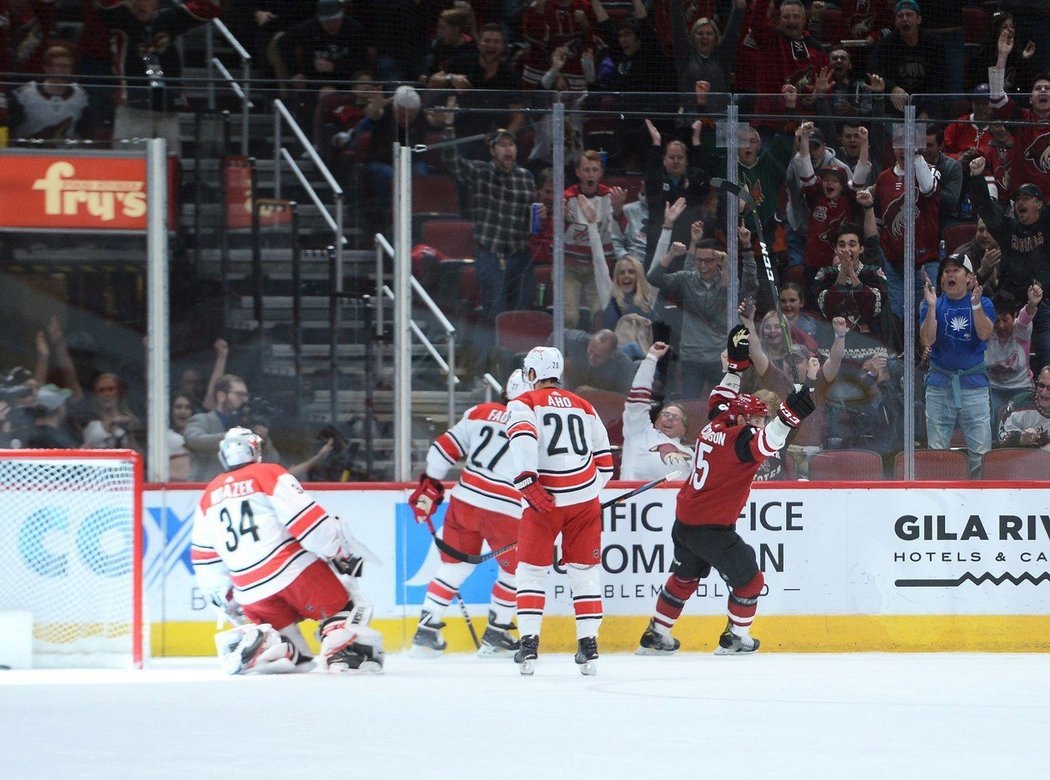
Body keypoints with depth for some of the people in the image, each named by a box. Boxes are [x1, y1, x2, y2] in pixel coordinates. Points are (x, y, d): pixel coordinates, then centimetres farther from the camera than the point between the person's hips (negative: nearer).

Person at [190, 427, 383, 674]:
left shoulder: (209, 496, 16)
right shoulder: (268, 475, -1)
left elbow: (204, 557, 20)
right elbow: (305, 517, -10)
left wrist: (224, 597, 30)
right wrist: (341, 551, -3)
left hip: (249, 587, 5)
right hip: (293, 567, -5)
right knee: (341, 607, 7)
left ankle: (253, 639, -13)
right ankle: (343, 654, -18)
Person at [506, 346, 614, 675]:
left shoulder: (524, 404, 2)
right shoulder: (583, 406, 17)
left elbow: (522, 437, -19)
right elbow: (604, 461, 18)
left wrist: (527, 482, -22)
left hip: (546, 500, -4)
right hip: (585, 500, 4)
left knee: (531, 569, 7)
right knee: (584, 570, 12)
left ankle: (529, 643, -2)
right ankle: (589, 646, 7)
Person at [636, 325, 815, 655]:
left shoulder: (715, 426, 5)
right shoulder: (739, 441, -18)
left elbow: (721, 398, 25)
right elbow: (766, 442, -40)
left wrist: (737, 364, 27)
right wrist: (789, 415, -51)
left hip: (684, 523, 9)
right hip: (712, 529, -9)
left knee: (684, 578, 26)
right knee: (748, 579, 8)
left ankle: (656, 636, 32)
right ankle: (736, 638, 18)